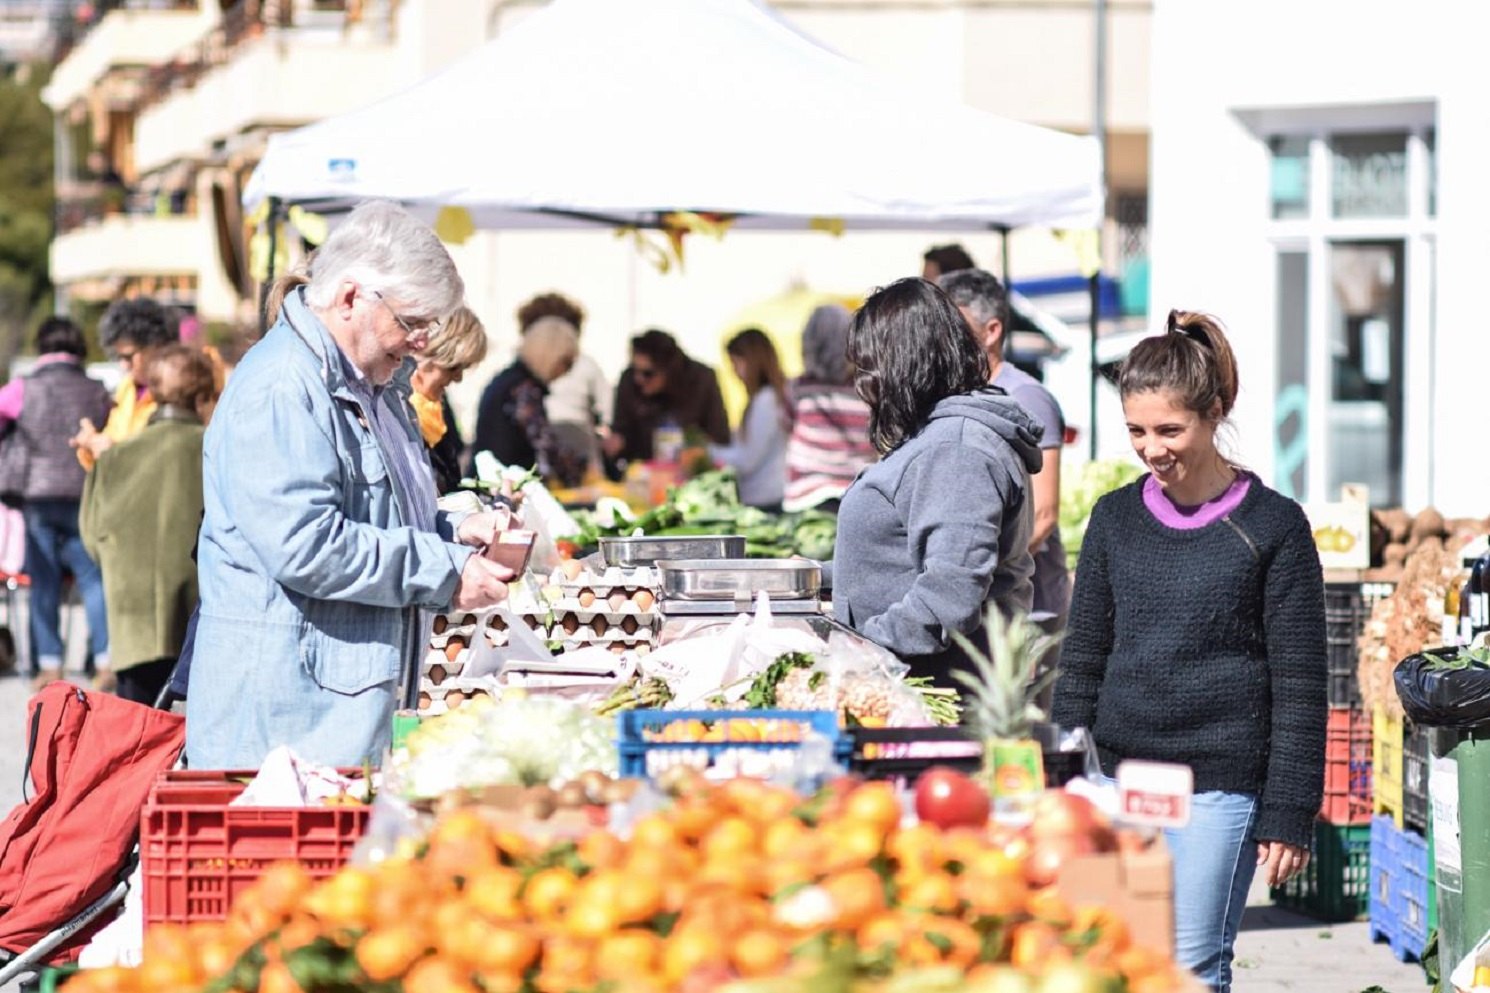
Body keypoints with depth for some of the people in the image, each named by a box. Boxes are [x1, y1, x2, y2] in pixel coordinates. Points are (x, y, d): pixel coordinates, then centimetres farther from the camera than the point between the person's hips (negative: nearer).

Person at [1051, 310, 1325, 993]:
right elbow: (1082, 662, 14)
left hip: (1222, 784, -4)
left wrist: (1288, 816, -7)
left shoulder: (1272, 527, -4)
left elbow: (1299, 687, -4)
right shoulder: (1115, 519, 9)